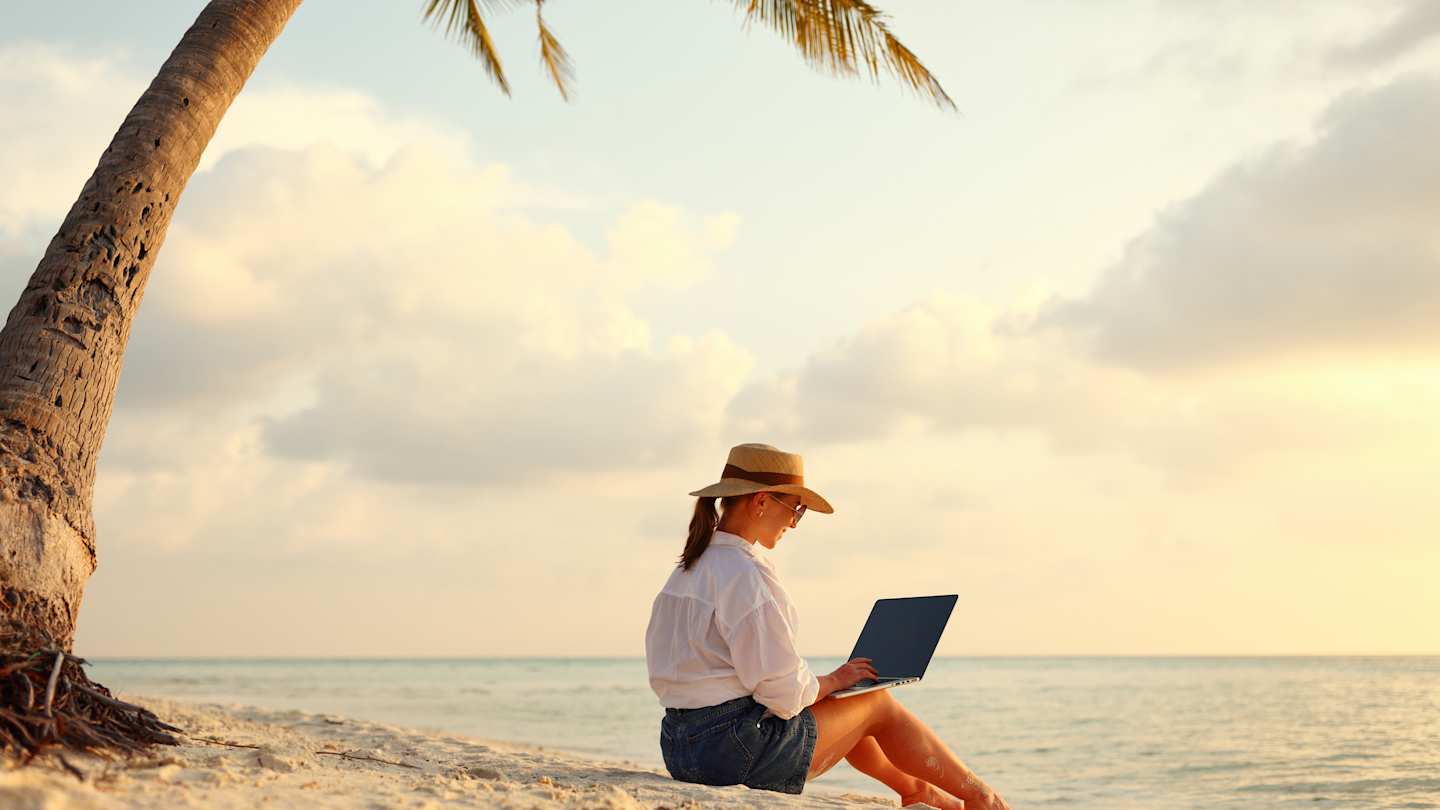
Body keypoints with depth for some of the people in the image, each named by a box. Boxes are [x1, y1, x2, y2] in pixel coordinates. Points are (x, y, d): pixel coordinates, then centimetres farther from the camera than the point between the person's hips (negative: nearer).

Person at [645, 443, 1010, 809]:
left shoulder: (688, 568, 10)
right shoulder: (746, 575, -20)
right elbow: (784, 692, -22)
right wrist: (833, 680, 0)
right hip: (737, 749, -9)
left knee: (836, 707, 30)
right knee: (879, 703, 10)